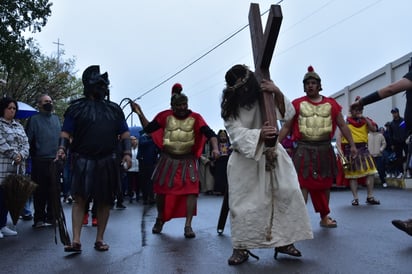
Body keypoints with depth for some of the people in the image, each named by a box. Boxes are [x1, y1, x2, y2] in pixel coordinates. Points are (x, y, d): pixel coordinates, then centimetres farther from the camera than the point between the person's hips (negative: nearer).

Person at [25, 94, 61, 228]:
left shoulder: (56, 118, 14)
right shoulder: (34, 119, -1)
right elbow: (28, 139, -5)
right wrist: (33, 155, -8)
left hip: (55, 160, 5)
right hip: (40, 161, -5)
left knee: (54, 191, 9)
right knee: (40, 192, 1)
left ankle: (51, 217, 18)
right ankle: (39, 218, 9)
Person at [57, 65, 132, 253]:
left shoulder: (114, 109, 14)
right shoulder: (77, 107, 5)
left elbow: (124, 133, 13)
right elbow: (66, 132, 2)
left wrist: (126, 153, 0)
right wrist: (62, 148, -16)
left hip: (108, 162, 3)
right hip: (83, 160, -2)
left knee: (105, 201, 6)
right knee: (79, 198, -7)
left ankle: (100, 239, 17)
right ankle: (76, 241, -3)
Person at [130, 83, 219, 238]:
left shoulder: (195, 117, -8)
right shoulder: (165, 116, -4)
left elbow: (210, 133, -12)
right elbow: (148, 129, 1)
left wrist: (215, 148, -27)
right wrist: (140, 114, -9)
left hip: (187, 160, -1)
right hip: (168, 159, 1)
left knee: (191, 190, -10)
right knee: (161, 190, 9)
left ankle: (188, 225, 0)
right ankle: (160, 219, 35)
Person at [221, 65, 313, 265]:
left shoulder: (265, 96, -4)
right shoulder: (229, 107, -10)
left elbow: (289, 114, -7)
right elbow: (237, 133, -22)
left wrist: (278, 94, -24)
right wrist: (259, 135, -40)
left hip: (271, 155, 2)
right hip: (245, 160, -2)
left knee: (288, 194, -5)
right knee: (242, 203, -4)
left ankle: (284, 241, 9)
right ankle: (241, 248, 9)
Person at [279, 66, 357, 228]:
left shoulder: (331, 104, 6)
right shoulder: (297, 104, 1)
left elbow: (342, 125, 11)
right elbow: (286, 127, 3)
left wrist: (352, 145, 6)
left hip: (325, 149, 3)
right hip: (304, 150, -3)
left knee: (325, 184, 12)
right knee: (303, 184, -7)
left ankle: (324, 217, 27)